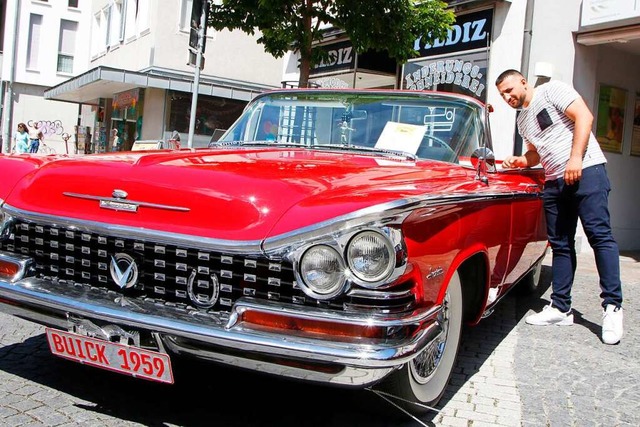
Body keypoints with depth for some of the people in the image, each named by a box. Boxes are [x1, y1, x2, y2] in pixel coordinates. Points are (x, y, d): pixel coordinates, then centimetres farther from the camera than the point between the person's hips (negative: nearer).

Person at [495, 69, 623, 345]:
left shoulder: (552, 90, -1)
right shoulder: (522, 120, 20)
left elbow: (584, 116, -11)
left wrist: (575, 159, -18)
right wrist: (519, 162, 7)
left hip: (586, 170, -8)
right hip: (554, 182, 8)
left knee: (599, 235, -11)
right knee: (561, 245, 7)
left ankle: (612, 306, -8)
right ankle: (560, 308, 10)